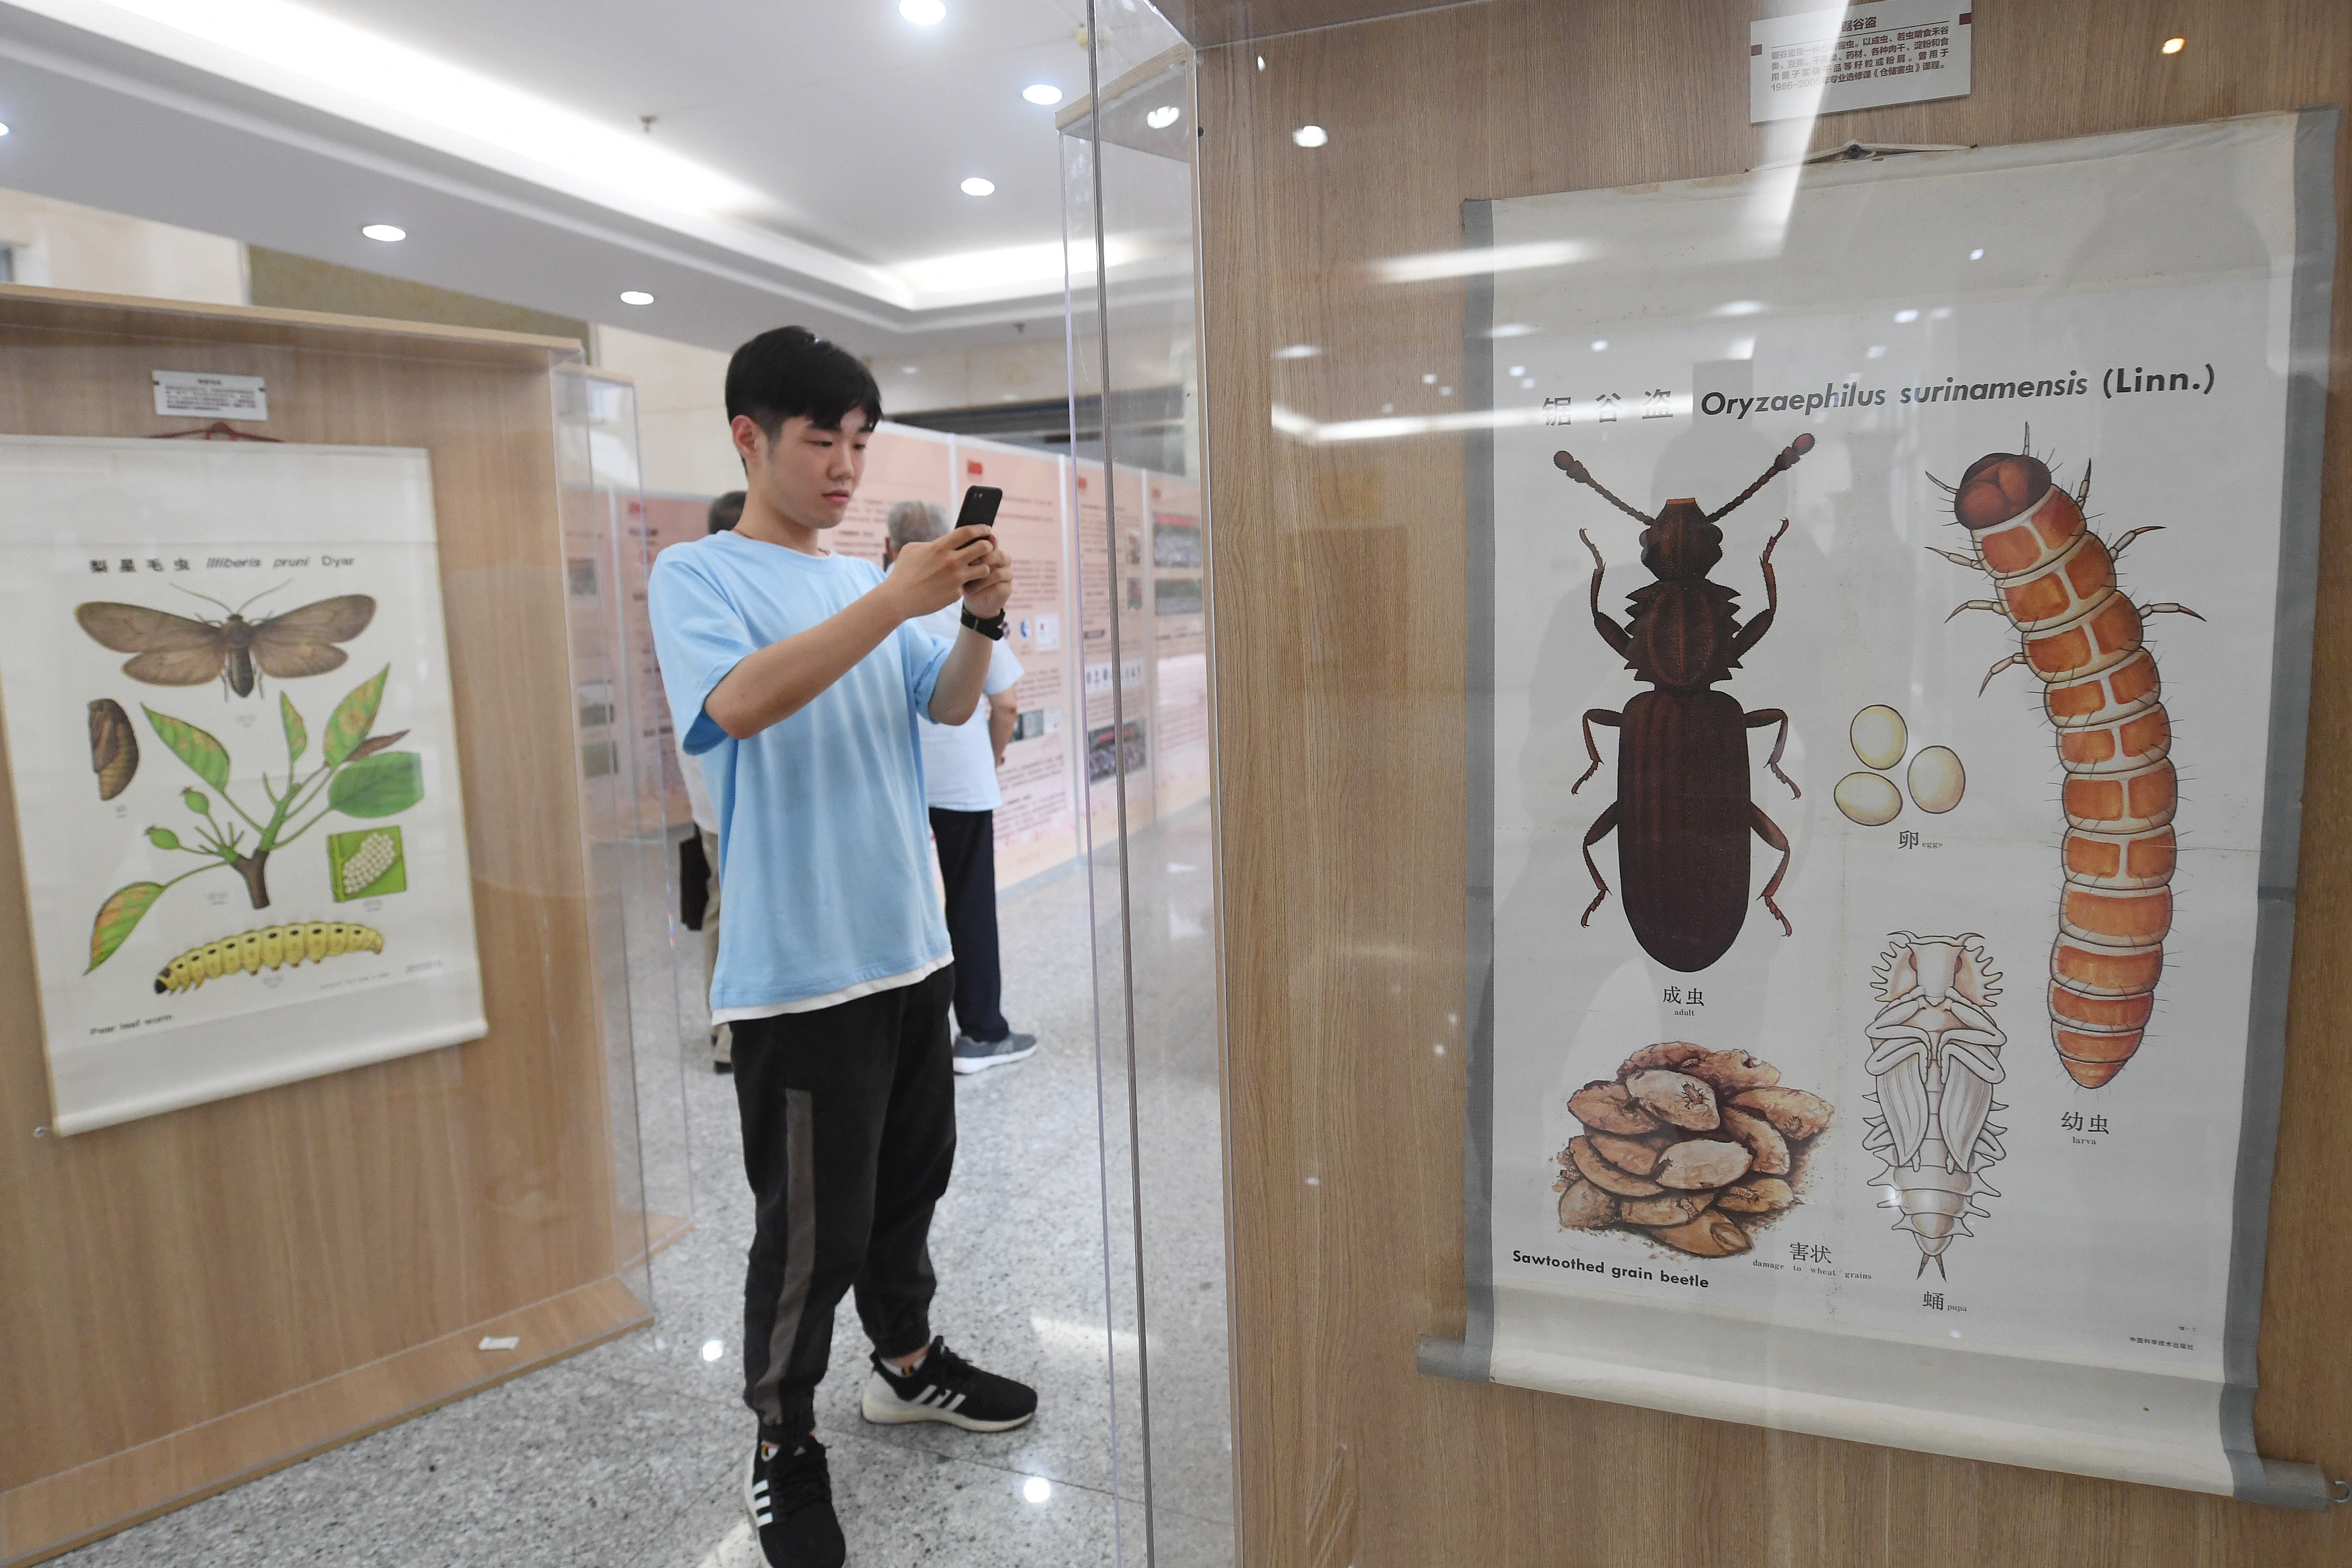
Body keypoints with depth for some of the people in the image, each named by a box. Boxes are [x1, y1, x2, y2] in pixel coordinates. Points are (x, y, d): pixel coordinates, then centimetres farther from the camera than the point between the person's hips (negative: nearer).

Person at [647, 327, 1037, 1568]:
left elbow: (947, 707, 6)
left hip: (908, 944, 7)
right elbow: (740, 701, -25)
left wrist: (979, 619, -13)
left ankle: (907, 1362, 42)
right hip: (797, 967, -6)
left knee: (908, 1181, 21)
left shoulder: (866, 579, 13)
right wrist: (893, 601, -29)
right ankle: (783, 1451, 24)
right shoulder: (696, 576, -6)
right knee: (812, 1226, 3)